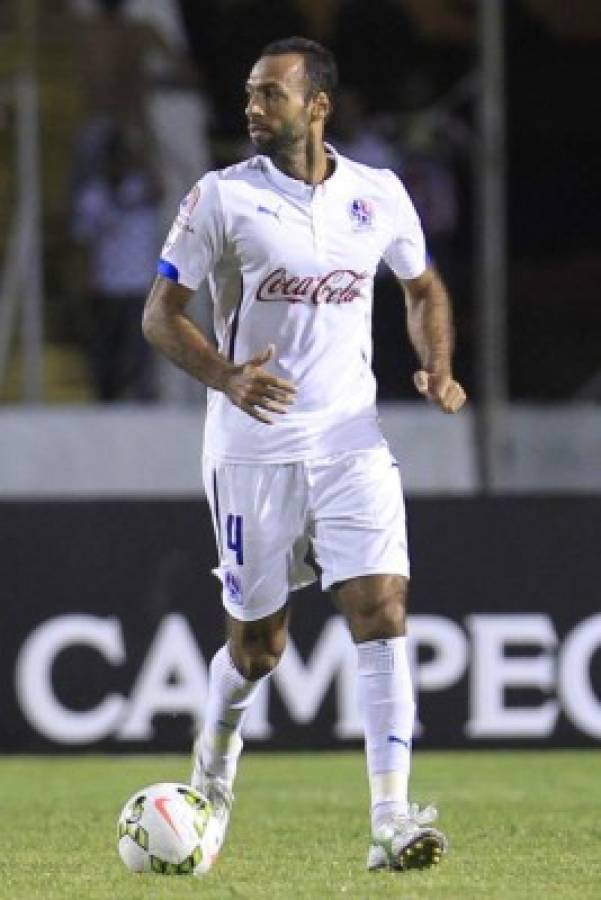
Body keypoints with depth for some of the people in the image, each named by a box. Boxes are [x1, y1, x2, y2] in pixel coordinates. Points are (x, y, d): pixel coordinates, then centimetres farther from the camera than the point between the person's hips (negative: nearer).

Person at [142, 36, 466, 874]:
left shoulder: (379, 196, 3)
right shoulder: (222, 197, -5)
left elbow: (423, 288, 21)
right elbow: (161, 312, -3)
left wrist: (437, 368, 2)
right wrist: (226, 376, -21)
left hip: (352, 440, 1)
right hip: (252, 448, -1)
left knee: (383, 612, -14)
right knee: (258, 640, 7)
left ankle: (392, 821, -17)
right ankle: (218, 747, 41)